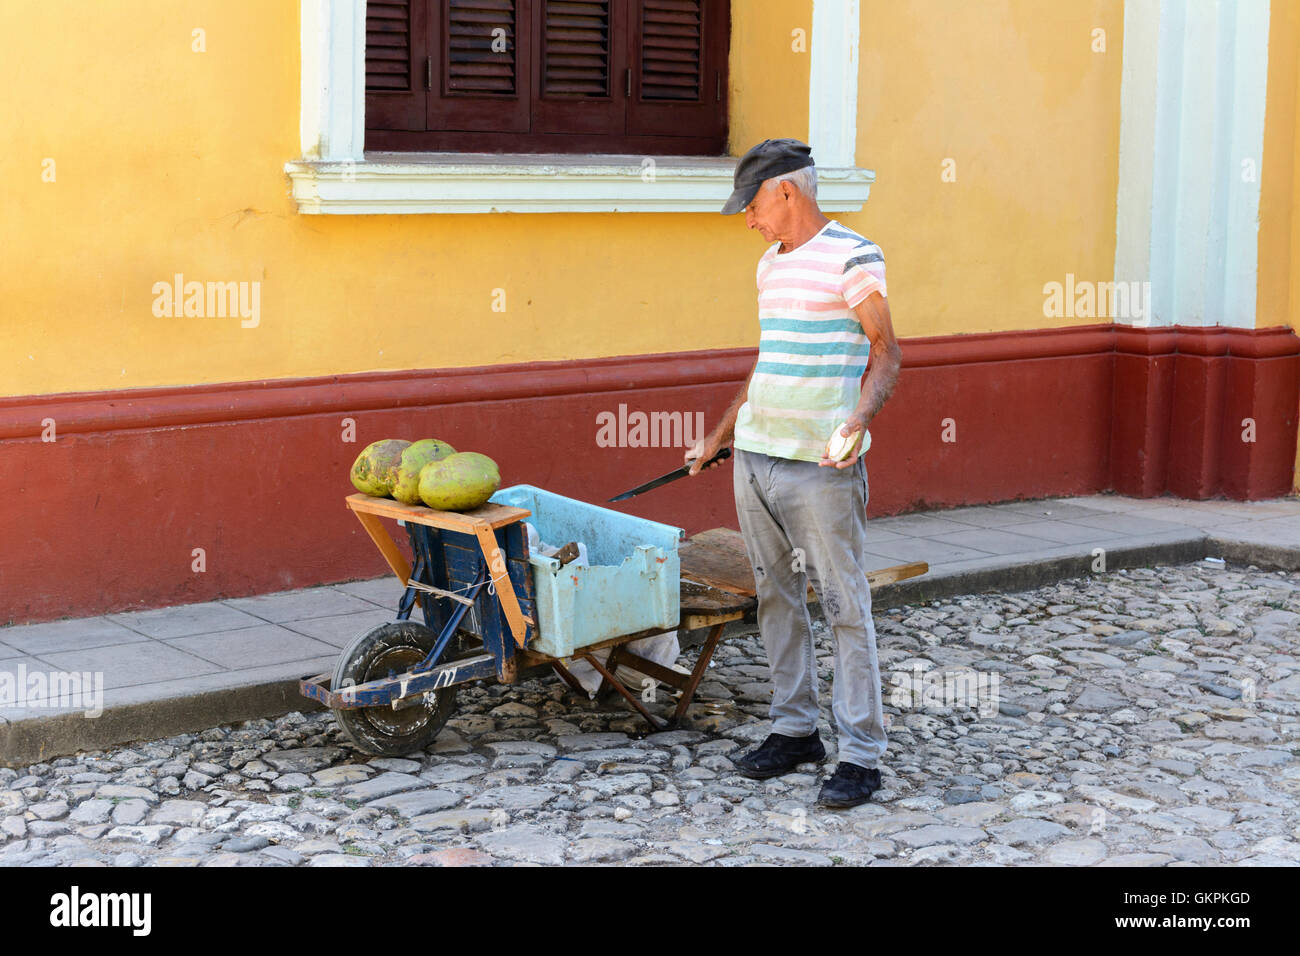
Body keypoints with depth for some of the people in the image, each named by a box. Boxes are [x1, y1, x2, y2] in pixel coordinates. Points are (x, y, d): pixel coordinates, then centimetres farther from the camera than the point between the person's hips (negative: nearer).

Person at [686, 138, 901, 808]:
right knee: (776, 598, 12)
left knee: (845, 607, -4)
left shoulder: (853, 258, -8)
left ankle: (861, 754, 0)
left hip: (821, 467, -8)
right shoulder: (770, 265, 16)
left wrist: (859, 418, -26)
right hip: (755, 457, 8)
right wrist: (720, 436, 27)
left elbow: (885, 353, -9)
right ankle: (795, 728, 23)